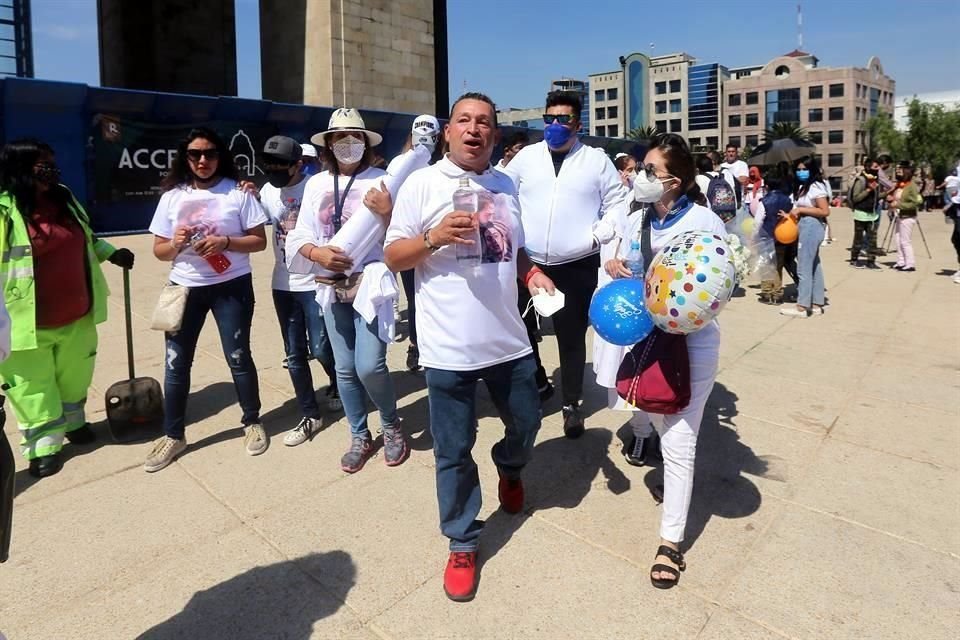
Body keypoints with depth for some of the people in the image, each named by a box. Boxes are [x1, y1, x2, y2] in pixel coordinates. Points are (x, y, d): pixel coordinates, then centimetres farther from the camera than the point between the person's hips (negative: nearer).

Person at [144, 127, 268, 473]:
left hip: (231, 287, -3)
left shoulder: (238, 192, -3)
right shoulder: (172, 196, 4)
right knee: (176, 363, 6)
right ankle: (173, 435, 22)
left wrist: (225, 242, -19)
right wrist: (175, 244, -16)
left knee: (238, 357, 6)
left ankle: (252, 422, 25)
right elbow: (159, 251, 6)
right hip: (185, 288, 3)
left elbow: (259, 241, -4)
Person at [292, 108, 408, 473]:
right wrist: (319, 254, -13)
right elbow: (302, 238, 7)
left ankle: (391, 425, 17)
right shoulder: (316, 184, 8)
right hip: (333, 286, 4)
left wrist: (387, 213, -24)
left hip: (371, 282, -4)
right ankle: (359, 436, 28)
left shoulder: (381, 180, -3)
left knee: (370, 366, -11)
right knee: (345, 368, 10)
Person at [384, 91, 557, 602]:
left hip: (509, 339, 5)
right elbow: (392, 257, -6)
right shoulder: (422, 183, -5)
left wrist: (532, 273, 0)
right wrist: (435, 237, -23)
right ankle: (462, 543, 29)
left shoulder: (505, 185, 10)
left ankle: (509, 468, 56)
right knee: (453, 451, 8)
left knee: (525, 425, 21)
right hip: (450, 347, -4)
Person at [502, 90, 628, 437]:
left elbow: (617, 206, 5)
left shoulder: (597, 159, 3)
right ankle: (536, 381, 35)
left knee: (572, 336, 7)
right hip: (526, 262, 2)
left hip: (577, 266, -2)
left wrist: (597, 236, -9)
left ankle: (571, 404, 23)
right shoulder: (526, 156, 8)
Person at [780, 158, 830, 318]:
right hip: (806, 228, 10)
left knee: (804, 267, -7)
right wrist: (790, 214, 4)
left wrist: (800, 209, -17)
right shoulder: (803, 187, 17)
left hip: (811, 228, -10)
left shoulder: (816, 187, -12)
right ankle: (816, 304, 18)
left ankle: (802, 306, -2)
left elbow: (825, 211, -18)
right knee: (814, 266, 12)